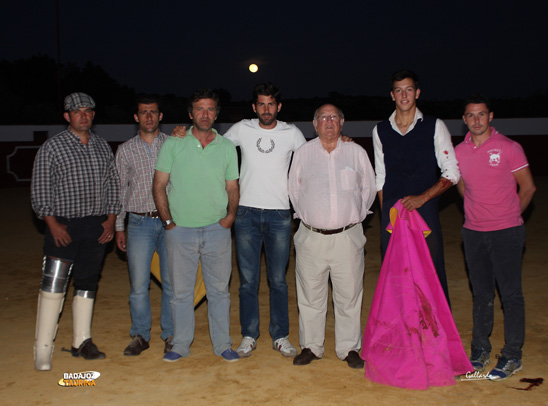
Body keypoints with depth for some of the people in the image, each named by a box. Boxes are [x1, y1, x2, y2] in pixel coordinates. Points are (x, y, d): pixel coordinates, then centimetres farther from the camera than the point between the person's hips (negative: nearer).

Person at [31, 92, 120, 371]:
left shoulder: (103, 147, 12)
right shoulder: (52, 147, -1)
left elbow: (113, 184, 15)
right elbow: (40, 189, -4)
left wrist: (111, 218, 5)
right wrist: (52, 223, -11)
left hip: (97, 228, 4)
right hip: (63, 226, -4)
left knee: (87, 283, 9)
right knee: (53, 285, -7)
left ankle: (82, 342, 19)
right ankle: (43, 350, 0)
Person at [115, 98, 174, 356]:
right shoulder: (125, 150, 8)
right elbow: (119, 190, 11)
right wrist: (118, 227, 7)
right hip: (139, 223, 0)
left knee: (172, 282, 4)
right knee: (138, 284, 0)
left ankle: (171, 335, 18)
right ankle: (140, 336, 16)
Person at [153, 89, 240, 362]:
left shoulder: (227, 147, 7)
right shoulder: (173, 144, 1)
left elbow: (232, 187, 11)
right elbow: (159, 185, 1)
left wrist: (231, 214, -6)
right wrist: (168, 221, -5)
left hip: (217, 229, 1)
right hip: (180, 229, -1)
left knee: (219, 289, 8)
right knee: (181, 291, 8)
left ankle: (222, 344, 20)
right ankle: (181, 345, 21)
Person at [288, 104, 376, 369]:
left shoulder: (356, 152, 7)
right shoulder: (303, 153, 7)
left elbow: (368, 189, 14)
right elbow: (294, 190, 13)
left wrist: (356, 217, 11)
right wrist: (307, 217, 10)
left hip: (348, 236, 0)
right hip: (311, 237, 0)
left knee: (349, 295, 5)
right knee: (310, 295, 7)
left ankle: (349, 348, 18)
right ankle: (311, 346, 21)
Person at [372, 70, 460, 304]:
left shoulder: (434, 127, 3)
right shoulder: (380, 131, 10)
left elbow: (452, 173, 1)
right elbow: (380, 178, 13)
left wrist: (422, 198, -10)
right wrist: (386, 213, 4)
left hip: (425, 209, -2)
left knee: (432, 272, -2)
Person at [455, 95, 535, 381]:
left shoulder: (509, 148, -5)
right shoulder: (459, 151, 5)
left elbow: (528, 187, 2)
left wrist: (508, 216, 7)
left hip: (506, 232, -3)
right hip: (473, 232, 4)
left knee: (511, 294, 0)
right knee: (481, 293, 12)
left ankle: (512, 356, 9)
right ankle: (480, 349, 23)